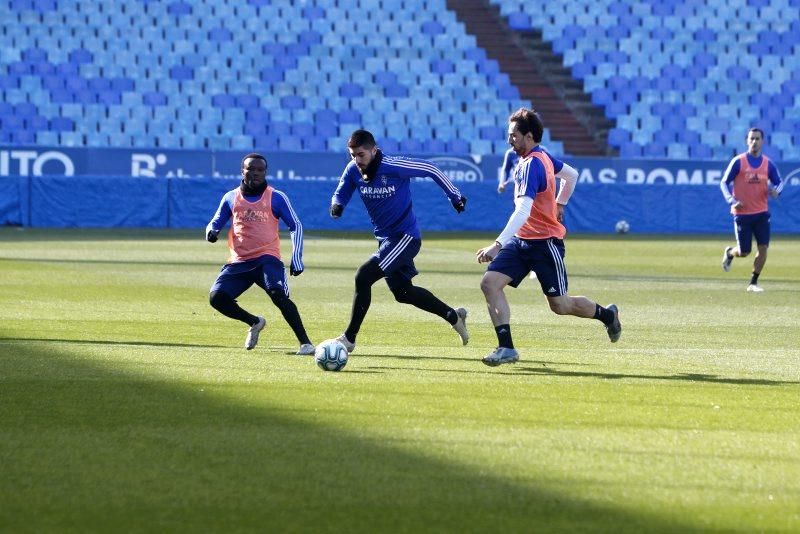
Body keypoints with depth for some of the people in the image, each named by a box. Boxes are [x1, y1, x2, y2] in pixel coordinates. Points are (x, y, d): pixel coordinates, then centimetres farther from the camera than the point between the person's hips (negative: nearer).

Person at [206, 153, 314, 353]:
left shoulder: (276, 198, 3)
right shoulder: (231, 198, 11)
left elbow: (296, 226, 6)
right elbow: (215, 223, 19)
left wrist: (296, 259, -4)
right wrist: (211, 232, -8)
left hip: (267, 259, -4)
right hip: (238, 261, 4)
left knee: (278, 295, -28)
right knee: (216, 297, -12)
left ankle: (305, 343, -26)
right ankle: (254, 322, 15)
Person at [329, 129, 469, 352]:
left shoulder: (394, 166, -23)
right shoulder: (353, 170, -6)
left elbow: (430, 169, -12)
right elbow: (340, 194, 6)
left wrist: (455, 196, -2)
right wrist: (337, 206, -20)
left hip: (405, 237, -8)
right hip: (385, 239, 8)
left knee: (363, 277, -20)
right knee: (402, 292, 17)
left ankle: (349, 338, -10)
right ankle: (454, 316, 36)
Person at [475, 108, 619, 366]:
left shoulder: (532, 165, -23)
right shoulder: (542, 156, 5)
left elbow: (522, 211, -34)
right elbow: (572, 175, 23)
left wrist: (498, 245, -41)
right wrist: (558, 205, 31)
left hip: (545, 242, -9)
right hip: (521, 240, 9)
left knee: (559, 305, 4)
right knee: (490, 282, -10)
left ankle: (607, 314, 32)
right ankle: (506, 348, -9)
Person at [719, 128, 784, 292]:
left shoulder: (768, 164, 3)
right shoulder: (738, 162, -6)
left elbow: (778, 182, 13)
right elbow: (724, 183, -3)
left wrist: (775, 191, -11)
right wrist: (732, 201, -18)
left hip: (761, 213, 3)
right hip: (742, 213, -3)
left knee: (763, 248, -7)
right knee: (744, 252, 1)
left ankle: (753, 283, 7)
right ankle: (730, 252, 38)